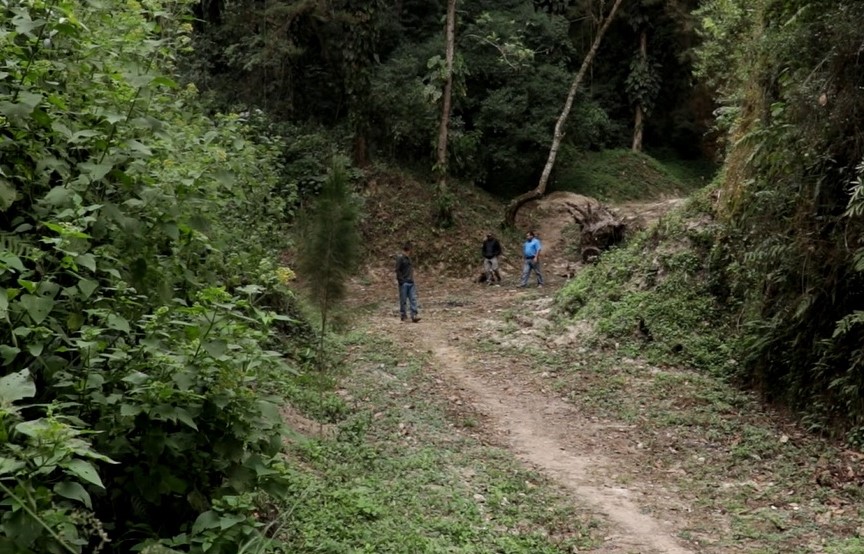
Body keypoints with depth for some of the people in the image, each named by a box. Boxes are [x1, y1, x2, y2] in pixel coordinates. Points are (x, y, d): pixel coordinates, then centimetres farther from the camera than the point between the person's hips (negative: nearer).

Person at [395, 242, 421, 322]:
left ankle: (414, 315, -4)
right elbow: (398, 270, -12)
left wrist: (412, 278, 14)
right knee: (403, 300, 1)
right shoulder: (400, 258, -8)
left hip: (411, 282, 7)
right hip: (404, 283, -7)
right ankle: (404, 316, 9)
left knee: (413, 299, -1)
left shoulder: (408, 258, 16)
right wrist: (401, 280, -15)